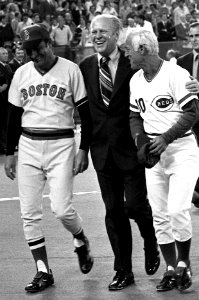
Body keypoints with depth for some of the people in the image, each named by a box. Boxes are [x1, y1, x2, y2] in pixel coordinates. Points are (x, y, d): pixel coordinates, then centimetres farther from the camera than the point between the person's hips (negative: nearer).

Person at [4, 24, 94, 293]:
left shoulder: (70, 70, -5)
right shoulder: (21, 74, 6)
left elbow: (85, 113, -1)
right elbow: (14, 116, 13)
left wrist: (84, 150, -6)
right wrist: (9, 154, 10)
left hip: (61, 146, -4)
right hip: (28, 148, 4)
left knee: (62, 209, -11)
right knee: (29, 213, 1)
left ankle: (81, 241, 22)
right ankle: (43, 272, 10)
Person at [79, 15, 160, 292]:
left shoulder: (134, 65, -8)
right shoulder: (85, 68, 5)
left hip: (130, 148, -4)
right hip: (102, 149, 4)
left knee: (135, 205, -4)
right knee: (113, 211, 8)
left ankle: (151, 246, 27)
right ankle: (123, 271, 16)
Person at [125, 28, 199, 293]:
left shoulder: (176, 74, -14)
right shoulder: (135, 81, 8)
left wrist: (166, 138, -19)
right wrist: (141, 142, -3)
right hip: (153, 152, 6)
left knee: (177, 210, -14)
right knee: (160, 215, 5)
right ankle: (171, 269, 16)